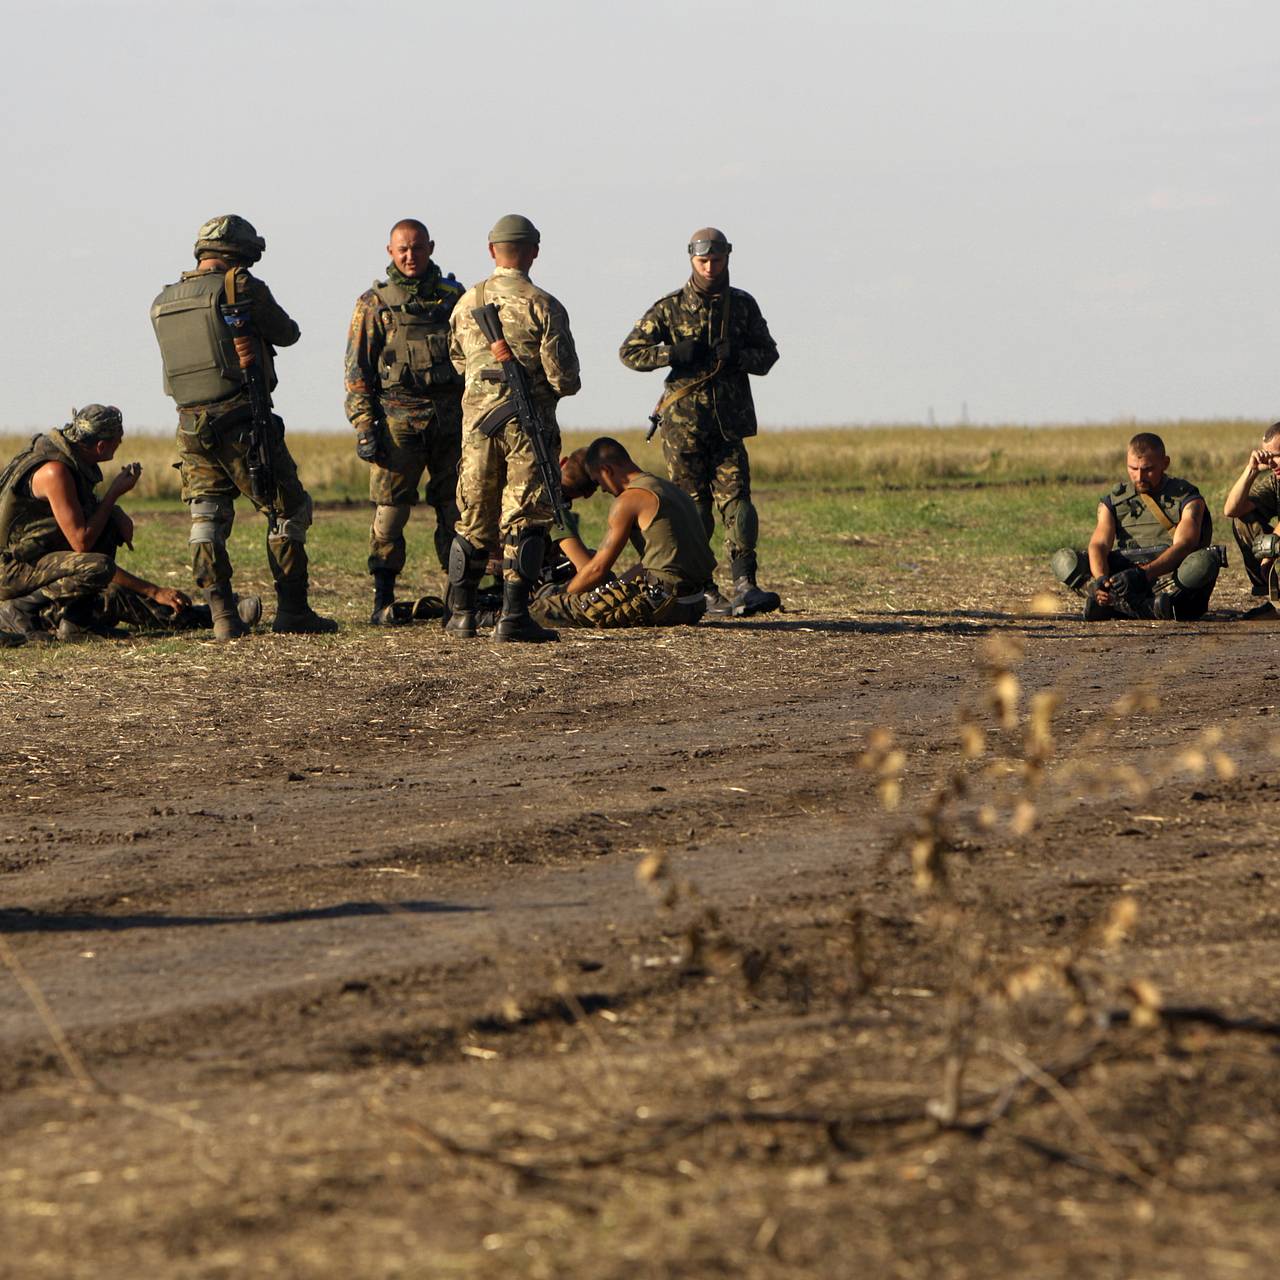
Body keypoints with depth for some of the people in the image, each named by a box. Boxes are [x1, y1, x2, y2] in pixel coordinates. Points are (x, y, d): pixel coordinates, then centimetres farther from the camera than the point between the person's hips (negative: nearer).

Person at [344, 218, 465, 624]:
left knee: (457, 510, 3)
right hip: (397, 419, -3)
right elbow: (357, 369, 2)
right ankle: (383, 601, -1)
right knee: (390, 511, -4)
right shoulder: (374, 304, 5)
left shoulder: (454, 297, 12)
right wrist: (364, 426, -7)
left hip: (451, 418, 3)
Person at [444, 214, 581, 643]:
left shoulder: (467, 304, 6)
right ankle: (513, 616, -9)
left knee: (474, 519, 14)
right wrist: (566, 383, 12)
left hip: (478, 419, 4)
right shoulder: (542, 306, -9)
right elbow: (564, 378, -11)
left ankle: (460, 613, 18)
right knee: (523, 521, -3)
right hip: (529, 424, -4)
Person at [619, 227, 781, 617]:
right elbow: (630, 352, 0)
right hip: (683, 424, -2)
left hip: (728, 425, 2)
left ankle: (744, 588, -19)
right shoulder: (670, 308, 1)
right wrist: (674, 353, -15)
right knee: (694, 510, 1)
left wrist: (736, 357, -11)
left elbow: (767, 355, 10)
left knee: (736, 501, -10)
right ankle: (702, 592, 7)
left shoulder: (743, 305, 8)